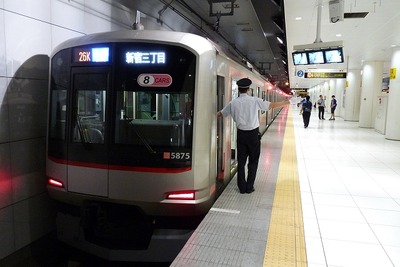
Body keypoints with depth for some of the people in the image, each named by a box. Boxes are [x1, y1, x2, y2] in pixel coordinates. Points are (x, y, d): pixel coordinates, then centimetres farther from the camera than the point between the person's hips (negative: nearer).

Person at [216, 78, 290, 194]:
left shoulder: (233, 103, -2)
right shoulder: (255, 100, -8)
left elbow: (220, 114, 9)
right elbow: (272, 105, -5)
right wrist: (287, 102, 8)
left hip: (241, 134, 2)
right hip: (253, 134, -2)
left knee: (241, 161, 11)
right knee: (253, 161, 10)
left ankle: (242, 187, 16)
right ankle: (249, 187, 14)